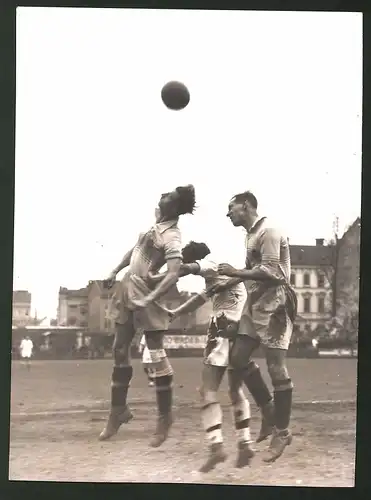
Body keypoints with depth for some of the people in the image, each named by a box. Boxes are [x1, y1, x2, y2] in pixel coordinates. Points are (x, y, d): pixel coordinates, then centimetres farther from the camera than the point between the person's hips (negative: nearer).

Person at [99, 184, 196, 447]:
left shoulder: (172, 238, -17)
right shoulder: (156, 226, 10)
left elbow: (173, 275, -28)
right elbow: (136, 249, 24)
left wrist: (149, 299, -34)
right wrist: (115, 272, 20)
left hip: (145, 293, -9)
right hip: (127, 288, 9)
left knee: (156, 353, -3)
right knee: (120, 350, 12)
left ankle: (165, 416, 6)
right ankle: (119, 409, 22)